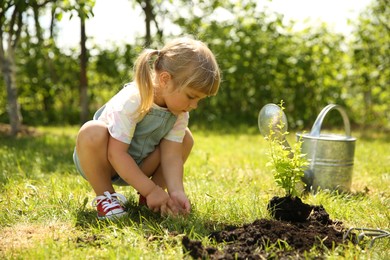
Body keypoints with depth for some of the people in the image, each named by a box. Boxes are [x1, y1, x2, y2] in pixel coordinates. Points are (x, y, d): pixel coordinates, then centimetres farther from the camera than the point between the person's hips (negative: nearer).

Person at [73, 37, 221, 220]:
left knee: (185, 138, -6)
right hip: (99, 163, -6)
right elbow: (116, 154, -33)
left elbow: (171, 154, -15)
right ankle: (104, 196, -16)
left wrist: (176, 191, -32)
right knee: (92, 132, -39)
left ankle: (145, 197, 0)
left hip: (135, 167, 6)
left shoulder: (179, 113, -11)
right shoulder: (130, 102, -33)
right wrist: (150, 190, -34)